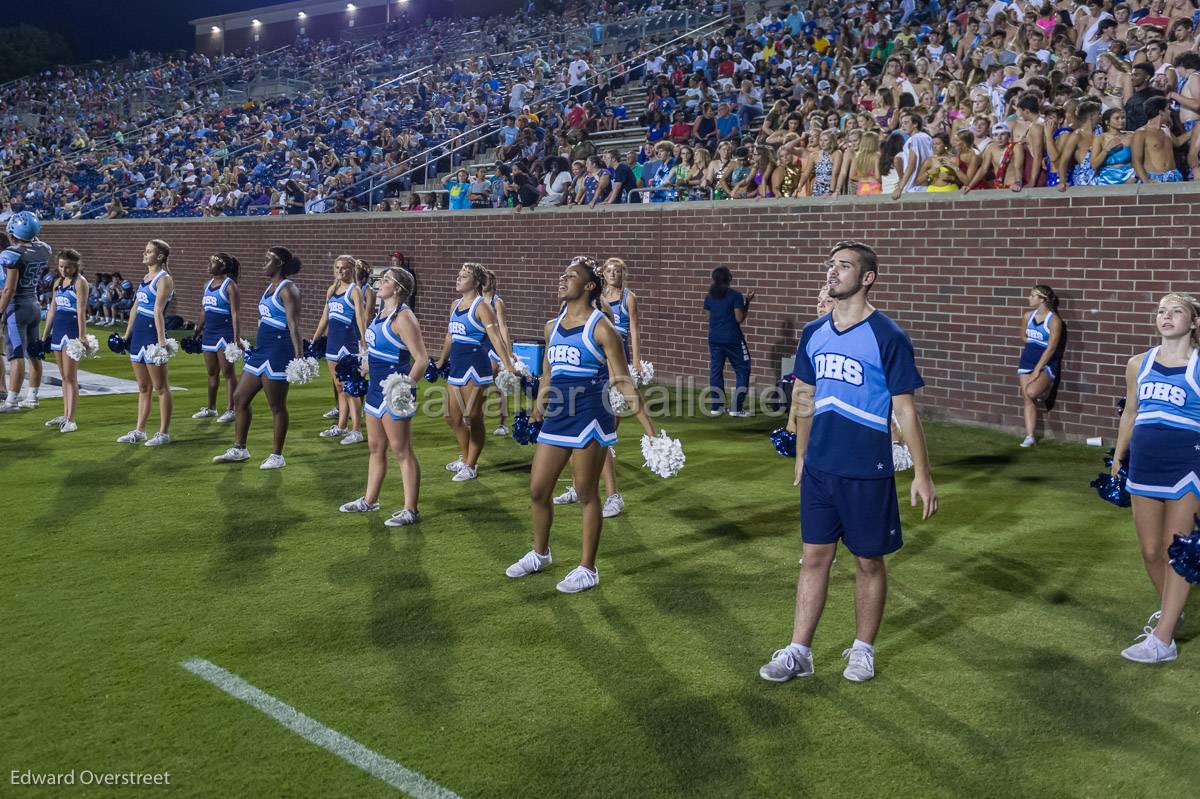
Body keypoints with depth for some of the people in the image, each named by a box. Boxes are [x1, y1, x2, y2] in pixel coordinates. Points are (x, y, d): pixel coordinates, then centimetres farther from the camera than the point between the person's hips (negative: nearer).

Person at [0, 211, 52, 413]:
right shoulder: (43, 250, 1)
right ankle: (32, 397, 20)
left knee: (17, 355, -7)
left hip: (17, 306, -7)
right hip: (34, 304, 7)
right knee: (34, 354, 12)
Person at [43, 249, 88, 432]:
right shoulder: (58, 282, 14)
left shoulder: (80, 282, -8)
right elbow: (52, 309, 18)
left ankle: (71, 420, -7)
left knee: (70, 377, -8)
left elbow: (81, 311, -14)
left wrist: (82, 337, -19)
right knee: (63, 376, 12)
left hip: (72, 330, -8)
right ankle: (65, 415, 19)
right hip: (58, 329, 8)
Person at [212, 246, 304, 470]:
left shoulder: (288, 289, -11)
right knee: (239, 398, 12)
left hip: (278, 352, -10)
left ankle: (277, 455, 10)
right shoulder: (269, 287, 17)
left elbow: (293, 325, -19)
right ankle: (239, 449, 21)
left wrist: (298, 355, -25)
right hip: (261, 351, 10)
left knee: (277, 406, -1)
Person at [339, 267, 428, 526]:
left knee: (402, 452, -3)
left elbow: (421, 358, -23)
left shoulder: (403, 317, -17)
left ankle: (410, 510, 4)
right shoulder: (382, 312, 11)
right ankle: (369, 501, 32)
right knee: (376, 448, 19)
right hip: (376, 388, 9)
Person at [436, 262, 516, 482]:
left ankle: (471, 466, 13)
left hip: (474, 365, -8)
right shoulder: (455, 305, 13)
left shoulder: (481, 307, -11)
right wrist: (442, 361, 32)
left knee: (473, 418, 1)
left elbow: (495, 338, -19)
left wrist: (508, 367, -28)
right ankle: (464, 458, 32)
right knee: (453, 417, 14)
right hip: (457, 365, 8)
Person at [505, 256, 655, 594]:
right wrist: (540, 402, 26)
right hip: (556, 418, 7)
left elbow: (622, 382, -10)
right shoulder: (553, 326, 8)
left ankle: (587, 569, 17)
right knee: (538, 490, 13)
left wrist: (648, 425, -14)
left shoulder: (601, 328, -10)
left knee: (586, 493, 4)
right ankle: (539, 553, 35)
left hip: (589, 420, -6)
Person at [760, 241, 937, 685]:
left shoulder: (888, 337, -11)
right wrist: (801, 455, 17)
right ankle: (798, 652, 17)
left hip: (867, 471, -4)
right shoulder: (814, 333, 5)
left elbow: (905, 409, -9)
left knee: (868, 562, 10)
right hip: (819, 467, 5)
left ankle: (863, 650, 26)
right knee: (815, 557, 9)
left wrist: (922, 475, -9)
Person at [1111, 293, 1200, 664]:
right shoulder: (1139, 364, 8)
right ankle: (1169, 611, 36)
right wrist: (1115, 464, 19)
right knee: (1150, 551, 11)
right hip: (1144, 466, 4)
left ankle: (1162, 640, 2)